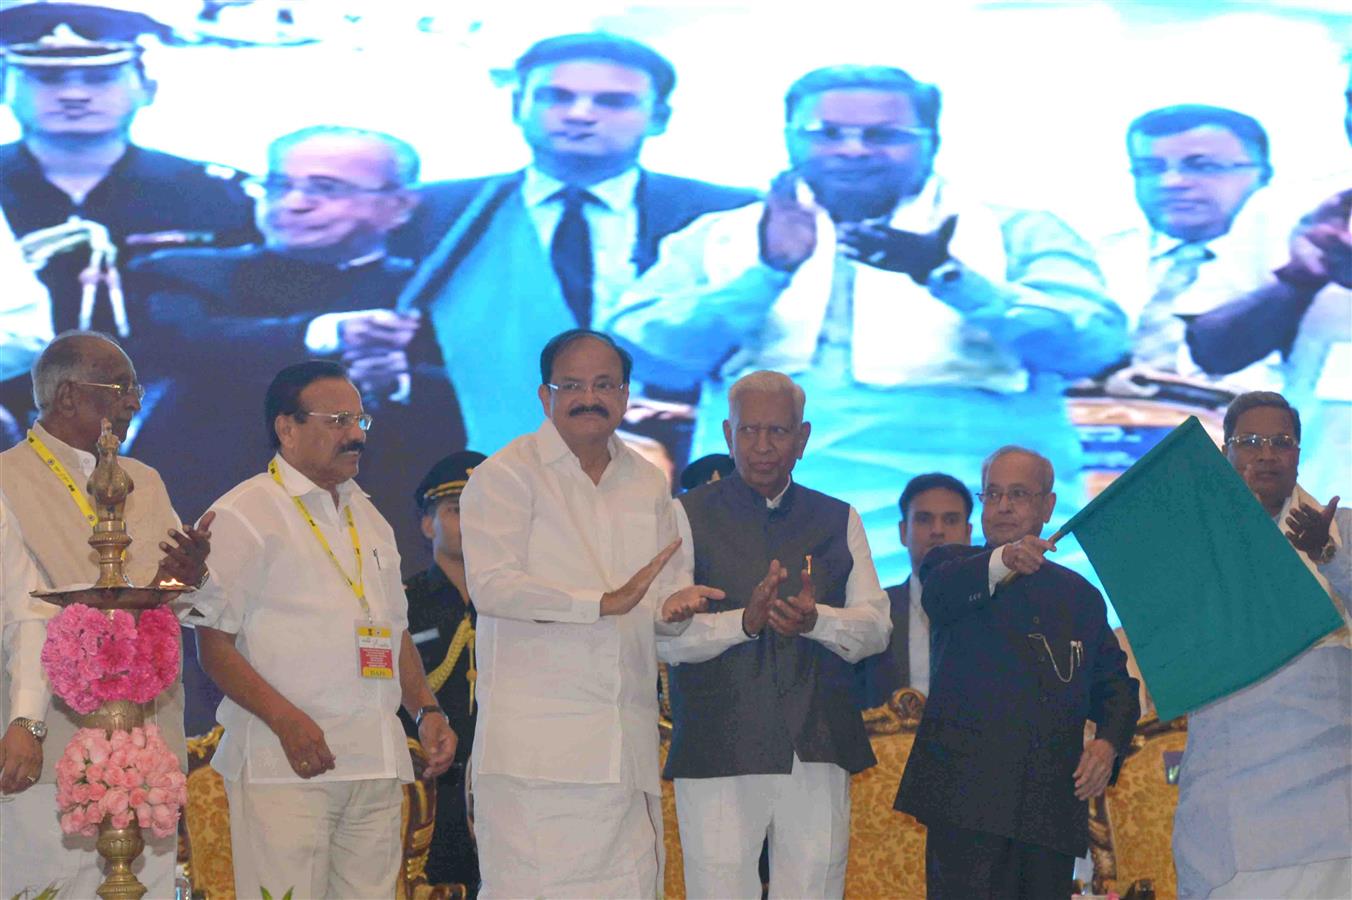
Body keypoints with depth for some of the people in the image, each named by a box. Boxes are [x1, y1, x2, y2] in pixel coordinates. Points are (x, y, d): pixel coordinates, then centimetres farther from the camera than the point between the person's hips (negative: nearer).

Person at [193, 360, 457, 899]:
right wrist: (286, 720, -19)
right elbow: (214, 645, -7)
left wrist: (426, 711, 11)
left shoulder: (368, 519, 22)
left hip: (378, 764, 7)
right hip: (284, 767, -6)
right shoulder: (242, 515, -1)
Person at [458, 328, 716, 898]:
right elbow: (491, 585, -14)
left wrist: (671, 607, -1)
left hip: (627, 739, 6)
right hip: (535, 738, -5)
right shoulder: (507, 475, -1)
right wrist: (604, 603, -19)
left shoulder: (647, 484, 19)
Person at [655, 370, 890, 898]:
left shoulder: (839, 521, 17)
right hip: (718, 752, -3)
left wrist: (815, 619, -15)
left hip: (817, 753, 3)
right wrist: (744, 621, -22)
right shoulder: (688, 516, 6)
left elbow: (876, 627, 7)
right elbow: (666, 636, -5)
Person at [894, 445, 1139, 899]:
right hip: (968, 791, -4)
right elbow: (939, 593, -16)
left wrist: (1109, 741, -1)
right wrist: (1003, 561, -38)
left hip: (1053, 805, 4)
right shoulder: (956, 568, 9)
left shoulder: (1081, 596, 22)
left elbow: (1116, 685, 22)